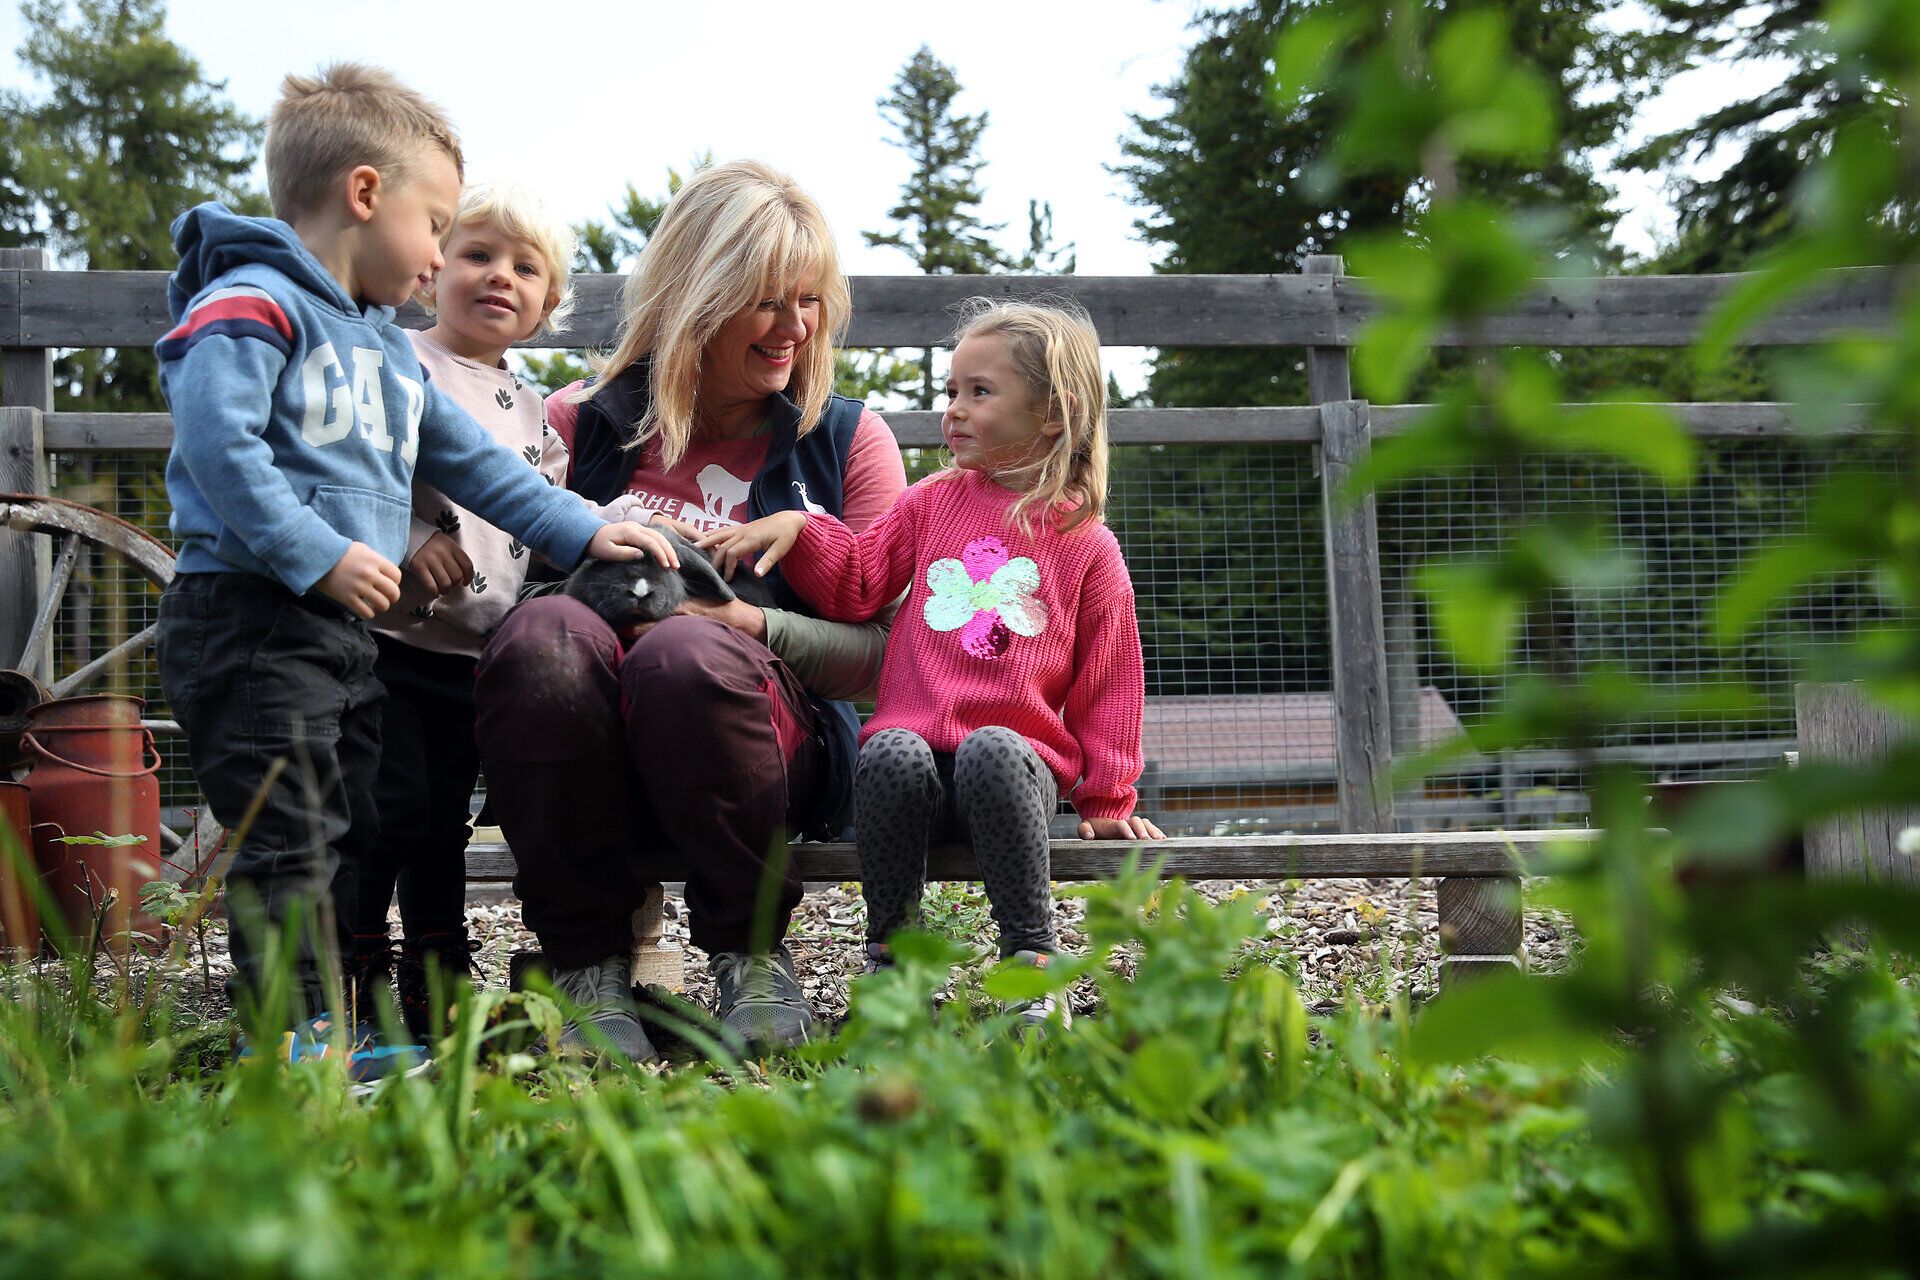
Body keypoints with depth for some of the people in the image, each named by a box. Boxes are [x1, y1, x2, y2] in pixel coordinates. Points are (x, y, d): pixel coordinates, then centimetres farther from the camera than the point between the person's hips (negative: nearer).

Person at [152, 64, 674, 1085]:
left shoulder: (384, 347, 21)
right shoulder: (253, 305, -10)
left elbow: (472, 462, 24)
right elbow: (216, 440, -22)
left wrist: (581, 532, 19)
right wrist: (316, 555, -24)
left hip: (339, 628, 10)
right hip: (247, 618, -10)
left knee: (353, 830, 11)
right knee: (287, 835, -9)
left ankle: (324, 1033, 18)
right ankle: (290, 1030, -4)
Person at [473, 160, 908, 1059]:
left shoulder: (849, 440, 12)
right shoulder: (580, 422, 13)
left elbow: (883, 651, 4)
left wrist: (755, 625, -13)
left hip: (780, 743, -1)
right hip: (594, 766, 1)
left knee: (689, 652, -35)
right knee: (541, 635, -32)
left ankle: (753, 954, -12)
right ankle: (589, 967, -19)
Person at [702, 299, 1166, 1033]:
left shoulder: (1085, 544, 9)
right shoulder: (933, 504, 18)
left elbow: (1108, 683, 12)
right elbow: (856, 584, 18)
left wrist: (1107, 797, 9)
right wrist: (795, 527, 1)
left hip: (1020, 756, -2)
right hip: (916, 743, 2)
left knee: (990, 752, -37)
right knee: (892, 753, -33)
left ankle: (1032, 958, -23)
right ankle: (892, 950, -14)